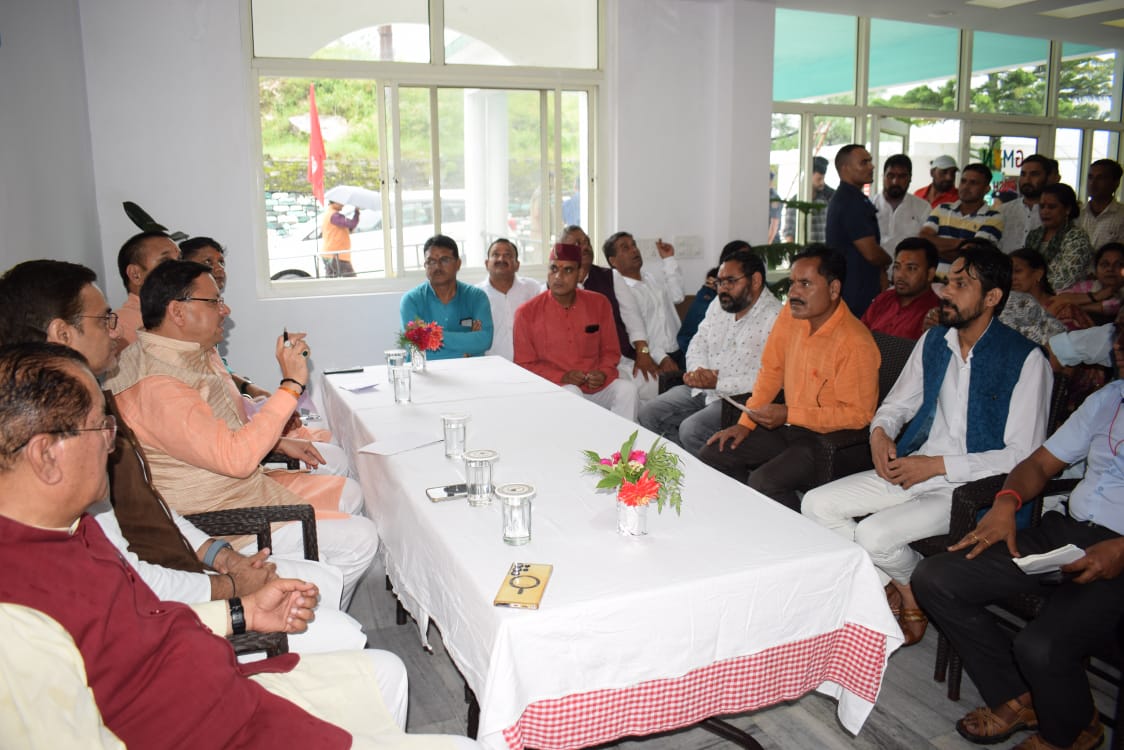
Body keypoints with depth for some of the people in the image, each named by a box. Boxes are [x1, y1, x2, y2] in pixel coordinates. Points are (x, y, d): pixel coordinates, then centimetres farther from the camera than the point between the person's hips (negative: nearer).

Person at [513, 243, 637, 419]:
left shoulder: (599, 303, 6)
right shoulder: (527, 313, -2)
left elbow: (610, 350, 14)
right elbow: (524, 365, 0)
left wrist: (604, 373, -8)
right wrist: (562, 377, -13)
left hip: (597, 386, 3)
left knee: (627, 390, -25)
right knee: (571, 394, -35)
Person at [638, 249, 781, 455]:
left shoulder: (774, 318, -16)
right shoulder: (718, 307, 12)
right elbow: (698, 345, 14)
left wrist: (717, 383, -23)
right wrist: (698, 372, -9)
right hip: (701, 389, 8)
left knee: (691, 430, -28)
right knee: (648, 413, -2)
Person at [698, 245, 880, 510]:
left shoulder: (855, 344, -23)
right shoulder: (791, 313, -1)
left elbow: (857, 414, -20)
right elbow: (771, 371, 8)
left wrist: (789, 415, -22)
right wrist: (746, 423, 2)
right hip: (789, 426, 8)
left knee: (763, 482, -29)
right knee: (711, 457, 2)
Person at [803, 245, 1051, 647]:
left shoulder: (1025, 360, -12)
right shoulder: (933, 341, 8)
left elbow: (1023, 456, -15)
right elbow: (897, 404, 19)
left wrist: (937, 465, -20)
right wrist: (880, 431, -5)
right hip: (912, 470, 7)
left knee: (875, 534, -26)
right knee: (817, 504, -7)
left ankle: (915, 591, 9)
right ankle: (890, 588, 9)